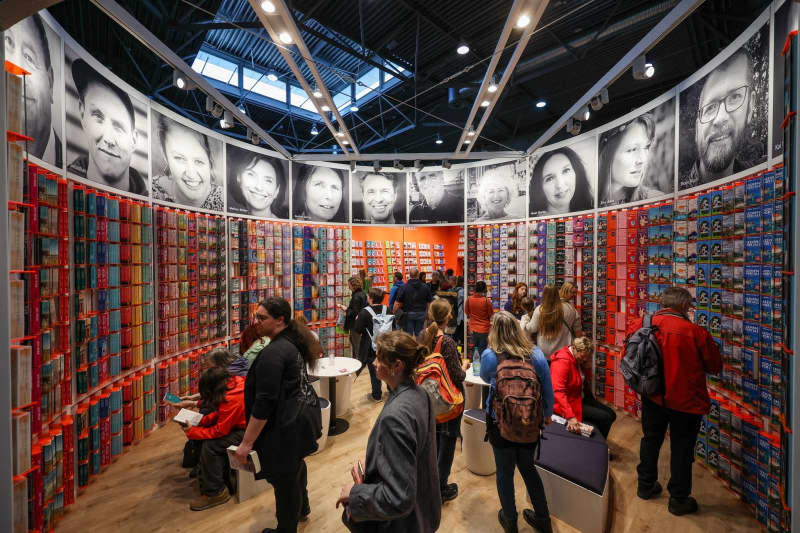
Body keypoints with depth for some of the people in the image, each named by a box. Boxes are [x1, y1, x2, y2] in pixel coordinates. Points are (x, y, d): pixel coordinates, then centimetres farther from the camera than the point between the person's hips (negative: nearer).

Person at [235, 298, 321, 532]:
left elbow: (264, 403, -25)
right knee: (295, 465, 30)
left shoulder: (273, 353, -26)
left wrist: (246, 443, -18)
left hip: (287, 424, -10)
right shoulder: (292, 342, 2)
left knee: (285, 478, 12)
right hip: (301, 414, 10)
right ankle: (301, 508, 53)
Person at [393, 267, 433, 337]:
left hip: (409, 314, -2)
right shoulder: (425, 287, -3)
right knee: (419, 335, 10)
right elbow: (429, 302, 1)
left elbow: (397, 303, -10)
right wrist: (427, 313, 13)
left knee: (408, 335, 5)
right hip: (421, 314, 2)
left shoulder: (404, 287, -10)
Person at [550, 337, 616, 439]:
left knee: (611, 415, 8)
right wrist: (570, 417, -40)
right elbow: (558, 392, -34)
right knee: (604, 418, -13)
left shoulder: (580, 359, 1)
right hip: (568, 402, -9)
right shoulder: (562, 361, -28)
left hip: (581, 397, 9)